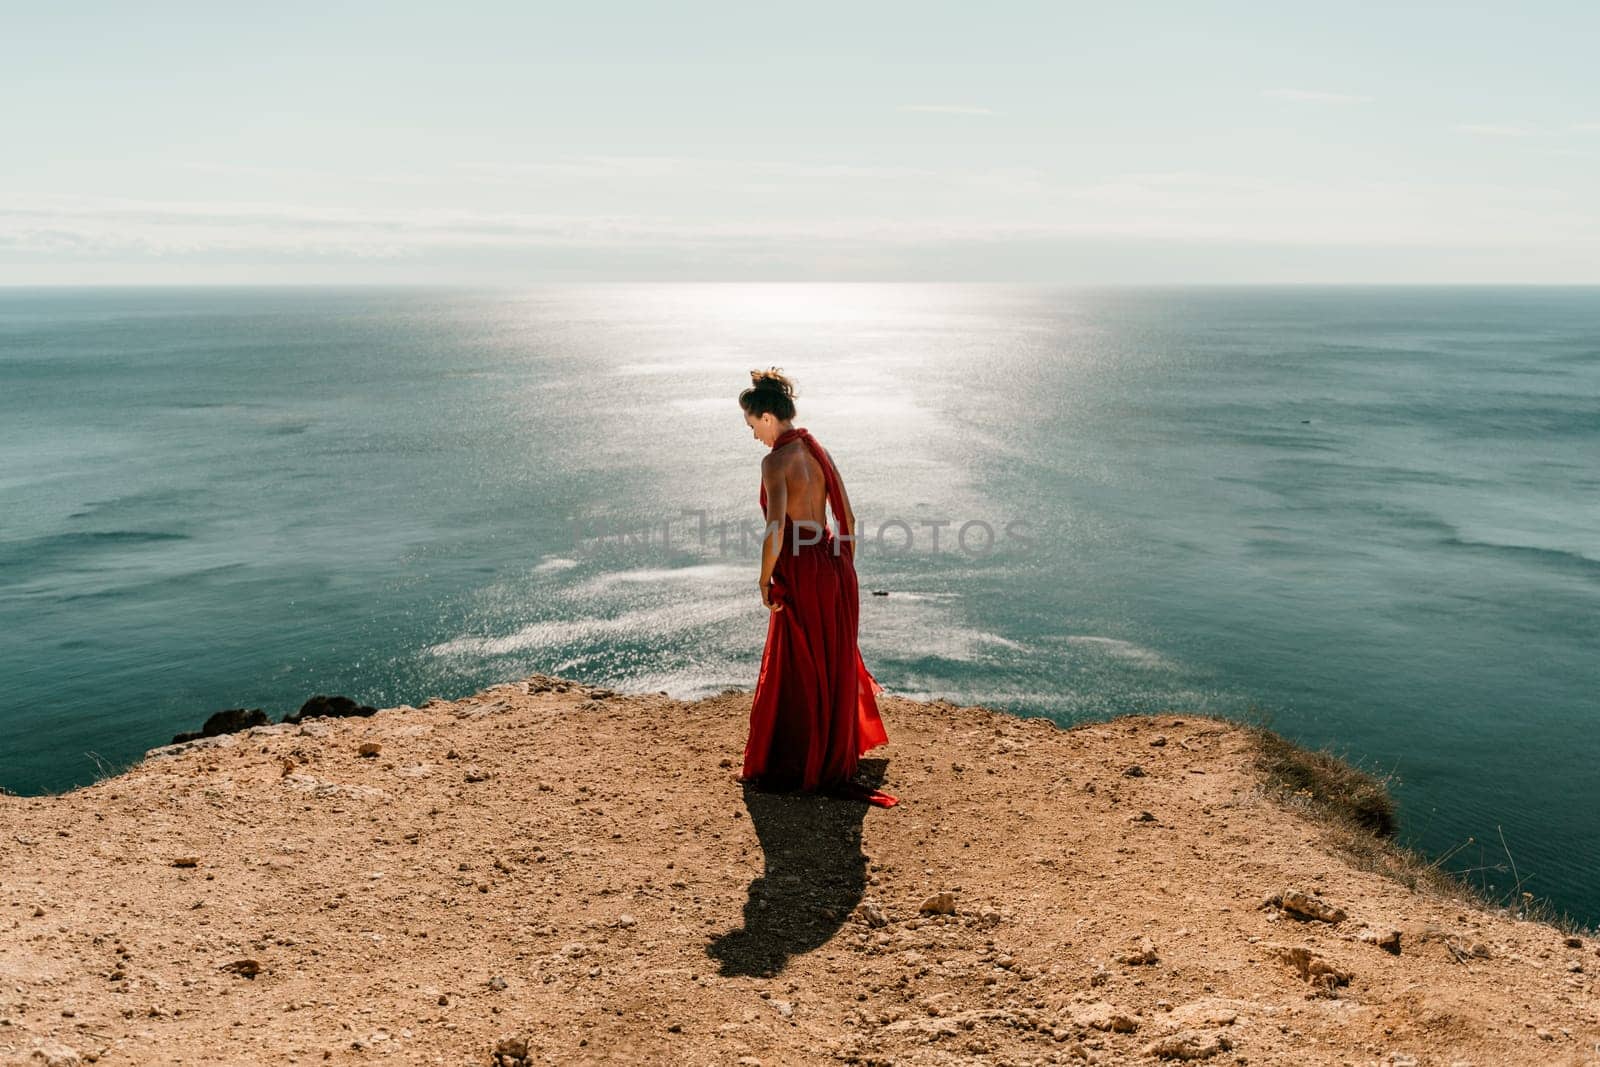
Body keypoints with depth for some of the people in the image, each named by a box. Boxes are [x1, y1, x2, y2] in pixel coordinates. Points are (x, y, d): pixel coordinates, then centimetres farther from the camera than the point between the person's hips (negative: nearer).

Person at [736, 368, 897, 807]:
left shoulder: (776, 460, -15)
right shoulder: (818, 451, 8)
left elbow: (776, 530, -25)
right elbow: (848, 519, 10)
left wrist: (765, 580, -12)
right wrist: (845, 568, 18)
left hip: (801, 574, -8)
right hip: (835, 569, 8)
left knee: (793, 676, 5)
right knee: (833, 667, 21)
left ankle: (786, 770, 18)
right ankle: (834, 761, 38)